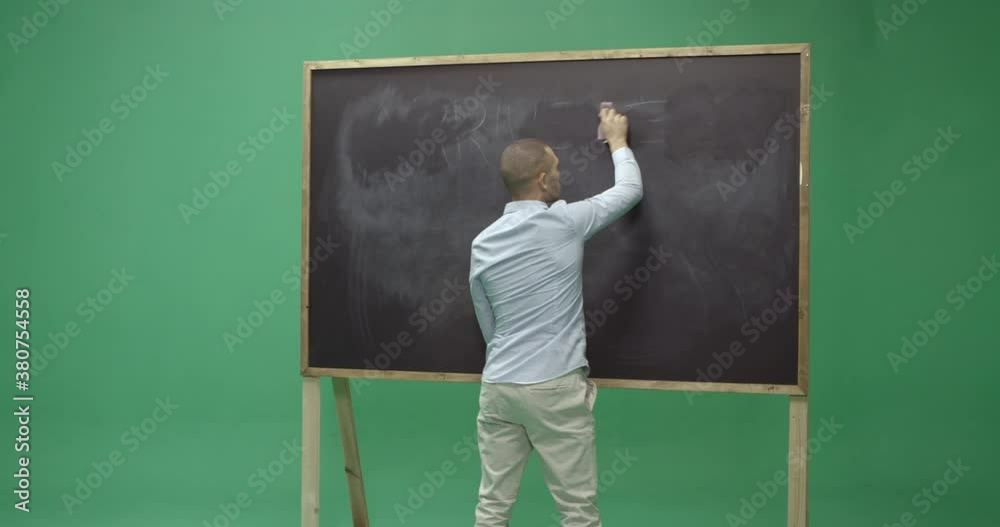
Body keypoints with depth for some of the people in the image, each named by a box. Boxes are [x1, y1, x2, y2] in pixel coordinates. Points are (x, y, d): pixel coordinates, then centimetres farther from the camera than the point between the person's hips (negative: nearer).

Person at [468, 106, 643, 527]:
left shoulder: (482, 243, 7)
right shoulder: (564, 223, -8)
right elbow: (631, 189, 8)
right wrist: (617, 141, 24)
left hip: (497, 386, 5)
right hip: (556, 387, -5)